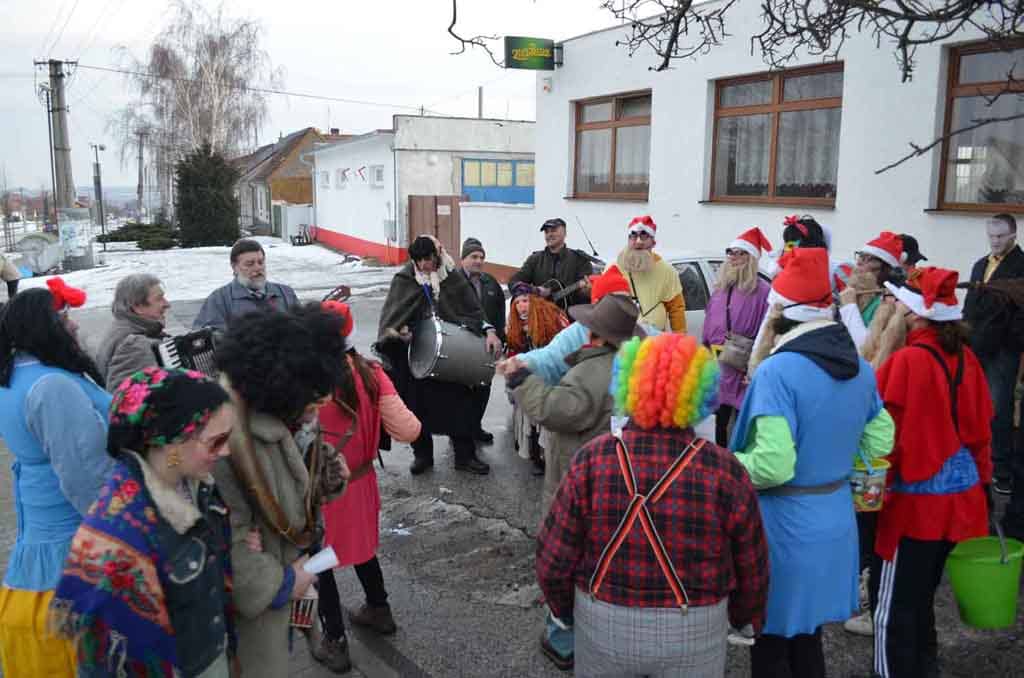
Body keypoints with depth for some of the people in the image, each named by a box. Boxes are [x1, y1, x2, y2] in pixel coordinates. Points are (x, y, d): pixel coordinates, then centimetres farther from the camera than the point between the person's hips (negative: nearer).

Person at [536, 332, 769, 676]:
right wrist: (748, 617, 15)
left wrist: (562, 612, 8)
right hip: (692, 635, 0)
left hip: (602, 627, 0)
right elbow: (751, 566, -5)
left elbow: (554, 558, -11)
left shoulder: (593, 462, -18)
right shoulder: (724, 471, -17)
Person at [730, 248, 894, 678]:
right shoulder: (860, 367, 2)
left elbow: (772, 466, -28)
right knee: (807, 637, 24)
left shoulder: (778, 371, -24)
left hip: (783, 529, -7)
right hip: (835, 524, 8)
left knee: (771, 643, 10)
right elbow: (880, 440, 11)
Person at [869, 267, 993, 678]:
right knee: (920, 597, 24)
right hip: (959, 496, 8)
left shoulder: (907, 361, -20)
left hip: (915, 500, -8)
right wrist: (982, 477, 20)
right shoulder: (964, 357, 2)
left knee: (892, 609, 3)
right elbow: (981, 425, 10)